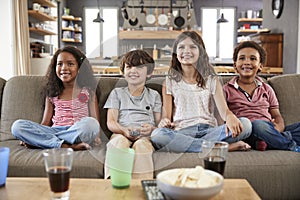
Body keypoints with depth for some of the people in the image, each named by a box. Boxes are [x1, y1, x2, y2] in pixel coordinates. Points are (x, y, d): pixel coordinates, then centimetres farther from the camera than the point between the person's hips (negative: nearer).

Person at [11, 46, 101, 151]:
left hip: (77, 132, -2)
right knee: (17, 125, -17)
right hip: (55, 131, 3)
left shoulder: (87, 91, 11)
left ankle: (42, 141, -23)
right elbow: (46, 123, 14)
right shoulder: (52, 94, 19)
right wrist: (28, 136, -5)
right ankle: (64, 145, -31)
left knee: (90, 123, -36)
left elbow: (95, 121, 4)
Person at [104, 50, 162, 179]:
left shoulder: (154, 95, 23)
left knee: (141, 144, -36)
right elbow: (111, 122, 9)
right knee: (119, 141, -36)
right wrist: (124, 130, -14)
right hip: (121, 133, 0)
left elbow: (159, 123, 14)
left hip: (146, 136, 0)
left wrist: (152, 128, -12)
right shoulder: (117, 93, 22)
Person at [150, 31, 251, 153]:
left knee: (245, 124, -24)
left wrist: (230, 117, -23)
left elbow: (223, 110, 2)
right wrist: (164, 121, -19)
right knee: (157, 135, -35)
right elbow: (166, 116, 7)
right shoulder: (170, 82, 13)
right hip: (181, 132, -1)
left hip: (208, 130, 1)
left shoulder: (211, 80, 15)